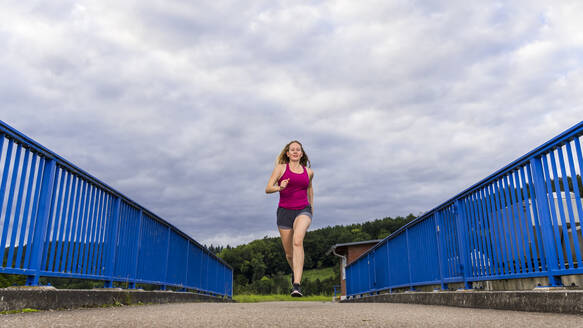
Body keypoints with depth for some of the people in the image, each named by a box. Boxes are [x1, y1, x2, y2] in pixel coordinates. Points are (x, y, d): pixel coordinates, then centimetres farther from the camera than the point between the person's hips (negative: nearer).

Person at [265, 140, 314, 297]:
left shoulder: (308, 171, 11)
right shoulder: (281, 168, 3)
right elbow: (268, 189, -4)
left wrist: (312, 206, 32)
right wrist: (279, 187, -25)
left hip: (303, 210, 0)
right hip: (285, 212, 0)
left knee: (298, 240, -30)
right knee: (289, 253, 7)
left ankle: (296, 285, -33)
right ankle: (296, 270, 44)